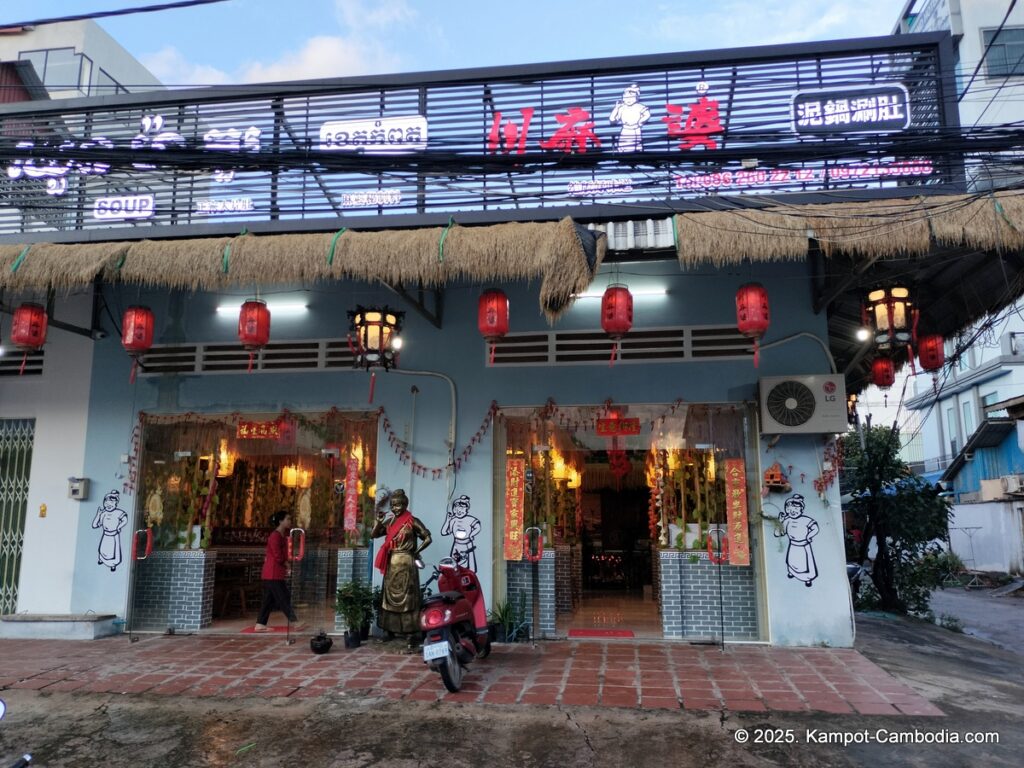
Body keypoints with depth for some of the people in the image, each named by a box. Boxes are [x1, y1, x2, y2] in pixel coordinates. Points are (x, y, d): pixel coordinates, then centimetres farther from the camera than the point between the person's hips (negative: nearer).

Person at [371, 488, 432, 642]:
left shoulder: (412, 522, -7)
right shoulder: (389, 522, 9)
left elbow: (427, 538, -7)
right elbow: (374, 535, 10)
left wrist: (415, 552, -8)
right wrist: (379, 521, -4)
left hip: (406, 563, -6)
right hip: (391, 564, 6)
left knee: (407, 597, -5)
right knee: (390, 596, 10)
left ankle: (413, 632, -4)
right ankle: (391, 630, 18)